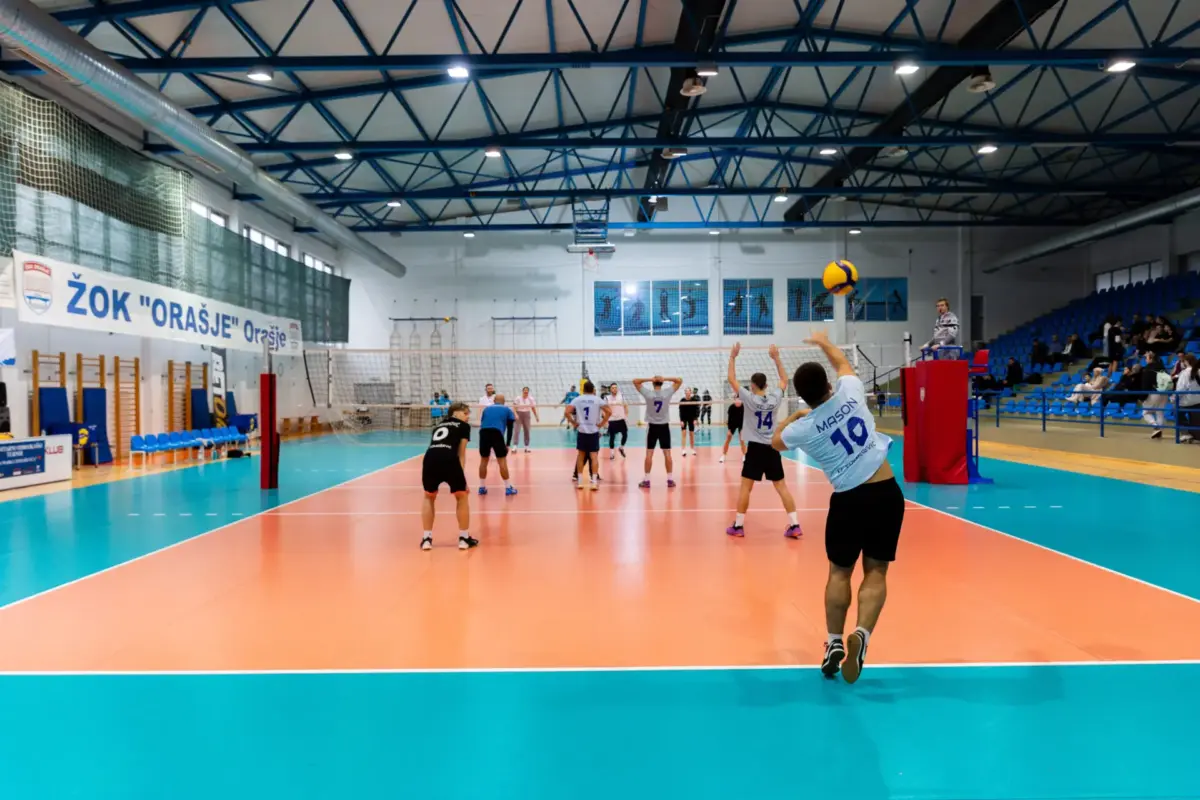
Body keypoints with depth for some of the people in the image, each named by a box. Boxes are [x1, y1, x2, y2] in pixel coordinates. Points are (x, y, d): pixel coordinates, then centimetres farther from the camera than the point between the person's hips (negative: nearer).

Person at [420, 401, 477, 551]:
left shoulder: (439, 424, 34)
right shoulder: (464, 426, 20)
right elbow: (461, 454, 13)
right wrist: (461, 475, 14)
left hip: (430, 458, 4)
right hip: (449, 459, -4)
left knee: (429, 497, 29)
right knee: (461, 496, 21)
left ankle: (427, 538, 25)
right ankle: (464, 538, 24)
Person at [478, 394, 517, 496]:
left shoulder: (486, 409, 30)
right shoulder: (507, 410, 23)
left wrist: (487, 443, 32)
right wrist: (507, 445, 18)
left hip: (483, 432, 3)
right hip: (497, 433, -3)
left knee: (483, 460, 16)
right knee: (502, 461, 5)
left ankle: (481, 487, 22)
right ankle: (508, 488, 8)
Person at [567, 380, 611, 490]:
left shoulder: (577, 399, 2)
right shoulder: (597, 400, 0)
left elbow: (567, 412, -8)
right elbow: (609, 411, -10)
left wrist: (574, 423, 1)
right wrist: (601, 423, -4)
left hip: (581, 431, 1)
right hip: (594, 431, -1)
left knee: (580, 456, 14)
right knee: (594, 456, 0)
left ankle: (580, 481, 16)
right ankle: (594, 482, -6)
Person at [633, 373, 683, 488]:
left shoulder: (648, 393, -9)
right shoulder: (668, 393, -6)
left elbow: (635, 381, -5)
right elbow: (680, 380, 2)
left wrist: (650, 379, -10)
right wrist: (665, 379, -8)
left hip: (652, 427, -1)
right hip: (664, 426, 1)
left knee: (649, 454, 1)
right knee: (667, 454, 4)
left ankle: (646, 480, 2)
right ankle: (670, 480, 6)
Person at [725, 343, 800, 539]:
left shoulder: (749, 398, -8)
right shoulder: (775, 398, 1)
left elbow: (732, 379, -1)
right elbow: (784, 380, 19)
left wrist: (732, 357, 6)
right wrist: (776, 358, 20)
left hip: (755, 448, -3)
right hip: (772, 448, 4)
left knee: (746, 487, 0)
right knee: (781, 486, 5)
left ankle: (738, 526, 2)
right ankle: (794, 525, 2)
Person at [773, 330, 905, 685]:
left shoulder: (803, 429, -8)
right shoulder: (851, 392, -6)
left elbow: (775, 441, 17)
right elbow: (843, 364, 19)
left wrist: (793, 415, 29)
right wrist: (823, 341, 36)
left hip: (848, 500, -1)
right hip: (887, 493, 2)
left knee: (839, 571, 15)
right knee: (876, 572, 7)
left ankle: (835, 643, 13)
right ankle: (861, 635, -10)